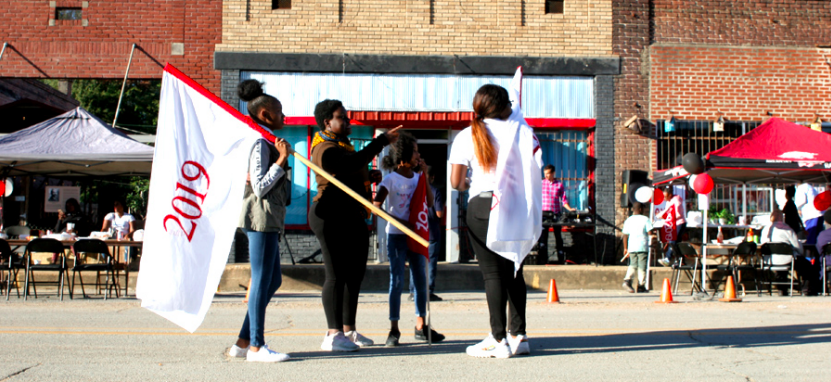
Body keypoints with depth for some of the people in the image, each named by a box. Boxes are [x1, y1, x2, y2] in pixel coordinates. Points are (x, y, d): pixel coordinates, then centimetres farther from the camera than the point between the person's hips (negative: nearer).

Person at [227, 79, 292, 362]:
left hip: (268, 220, 11)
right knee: (262, 281, -7)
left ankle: (243, 342, 16)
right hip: (261, 218, -11)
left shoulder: (266, 143, 19)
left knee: (272, 280, 13)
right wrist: (281, 161, -18)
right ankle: (255, 347, -2)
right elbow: (260, 188, -17)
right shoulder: (260, 143, -11)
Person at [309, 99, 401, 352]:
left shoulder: (341, 146, 22)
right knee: (337, 275, -10)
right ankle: (333, 335, -7)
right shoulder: (326, 149, -13)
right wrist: (382, 141, -27)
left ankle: (349, 330, 19)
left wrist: (369, 178, 11)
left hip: (352, 218, 11)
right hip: (333, 217, -11)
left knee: (355, 274, 12)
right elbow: (354, 162, -29)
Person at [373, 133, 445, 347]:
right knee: (396, 280, -5)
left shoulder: (417, 177, 8)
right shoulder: (391, 180, -9)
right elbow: (376, 206, -15)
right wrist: (399, 221, -22)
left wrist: (424, 176, -4)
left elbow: (429, 203, 1)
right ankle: (394, 330, 0)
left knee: (420, 280, 8)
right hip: (396, 236, -6)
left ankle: (421, 326, 17)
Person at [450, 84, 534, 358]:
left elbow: (456, 182, -1)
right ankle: (519, 336, 13)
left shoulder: (466, 136, 2)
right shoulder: (517, 131, 5)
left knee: (492, 272, -2)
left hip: (482, 205, -2)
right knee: (513, 271, 11)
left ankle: (498, 340, -6)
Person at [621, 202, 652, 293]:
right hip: (642, 246, -3)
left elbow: (625, 235, 9)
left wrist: (625, 248, 15)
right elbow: (650, 233, -6)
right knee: (642, 266, 4)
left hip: (631, 247, 3)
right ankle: (641, 285, 4)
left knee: (633, 265, 15)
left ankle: (627, 279, -7)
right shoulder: (645, 219, 0)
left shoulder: (628, 220, 9)